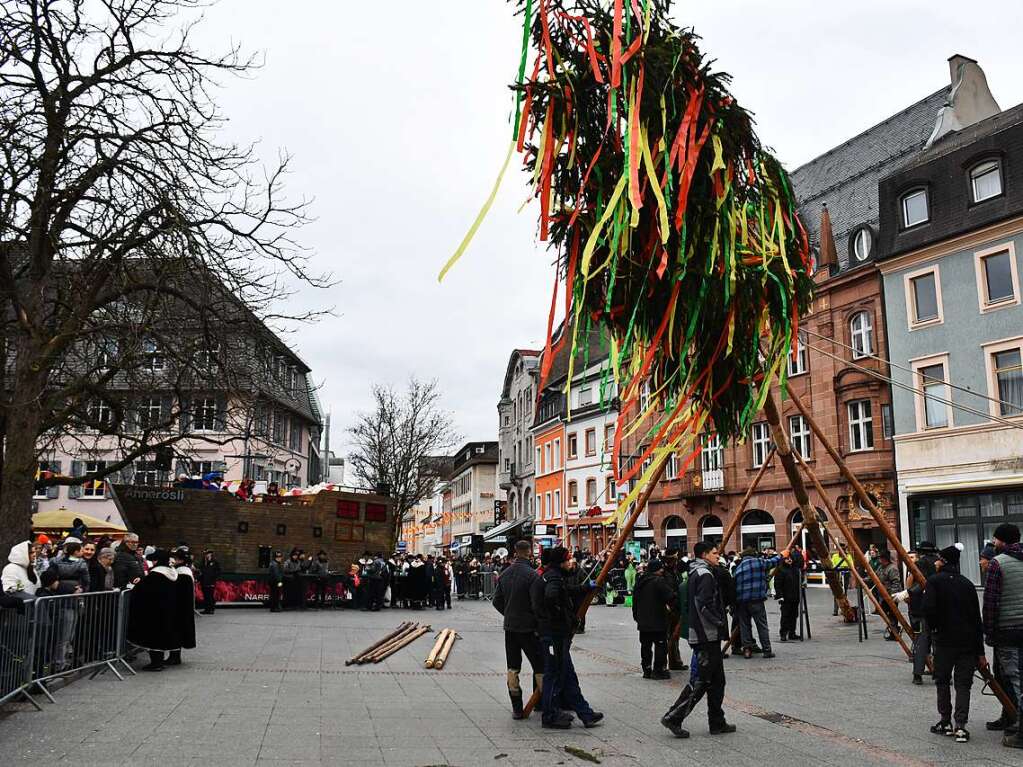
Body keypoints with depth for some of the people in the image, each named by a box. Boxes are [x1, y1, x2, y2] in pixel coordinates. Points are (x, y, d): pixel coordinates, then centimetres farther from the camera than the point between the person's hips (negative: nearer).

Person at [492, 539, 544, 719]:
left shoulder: (504, 574, 5)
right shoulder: (532, 574, -16)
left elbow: (497, 601, 9)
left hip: (509, 627, 6)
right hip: (528, 628, -6)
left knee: (513, 667, 10)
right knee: (539, 666, 7)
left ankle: (516, 708, 11)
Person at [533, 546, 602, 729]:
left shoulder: (553, 576, 15)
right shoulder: (554, 577, -17)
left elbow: (568, 590, 32)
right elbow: (551, 595, -37)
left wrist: (587, 587, 38)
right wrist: (559, 613, -22)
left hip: (558, 633, 10)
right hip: (554, 633, -10)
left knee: (567, 673, 15)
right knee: (555, 673, 0)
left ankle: (585, 713, 23)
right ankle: (550, 716, 10)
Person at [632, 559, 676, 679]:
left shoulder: (640, 581, 10)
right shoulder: (659, 581, -15)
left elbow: (635, 600, 16)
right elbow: (670, 596, -20)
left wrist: (636, 616, 22)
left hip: (643, 621, 7)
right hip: (658, 621, -7)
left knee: (645, 646, 12)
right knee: (661, 645, 2)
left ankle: (647, 670, 16)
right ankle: (659, 670, 2)